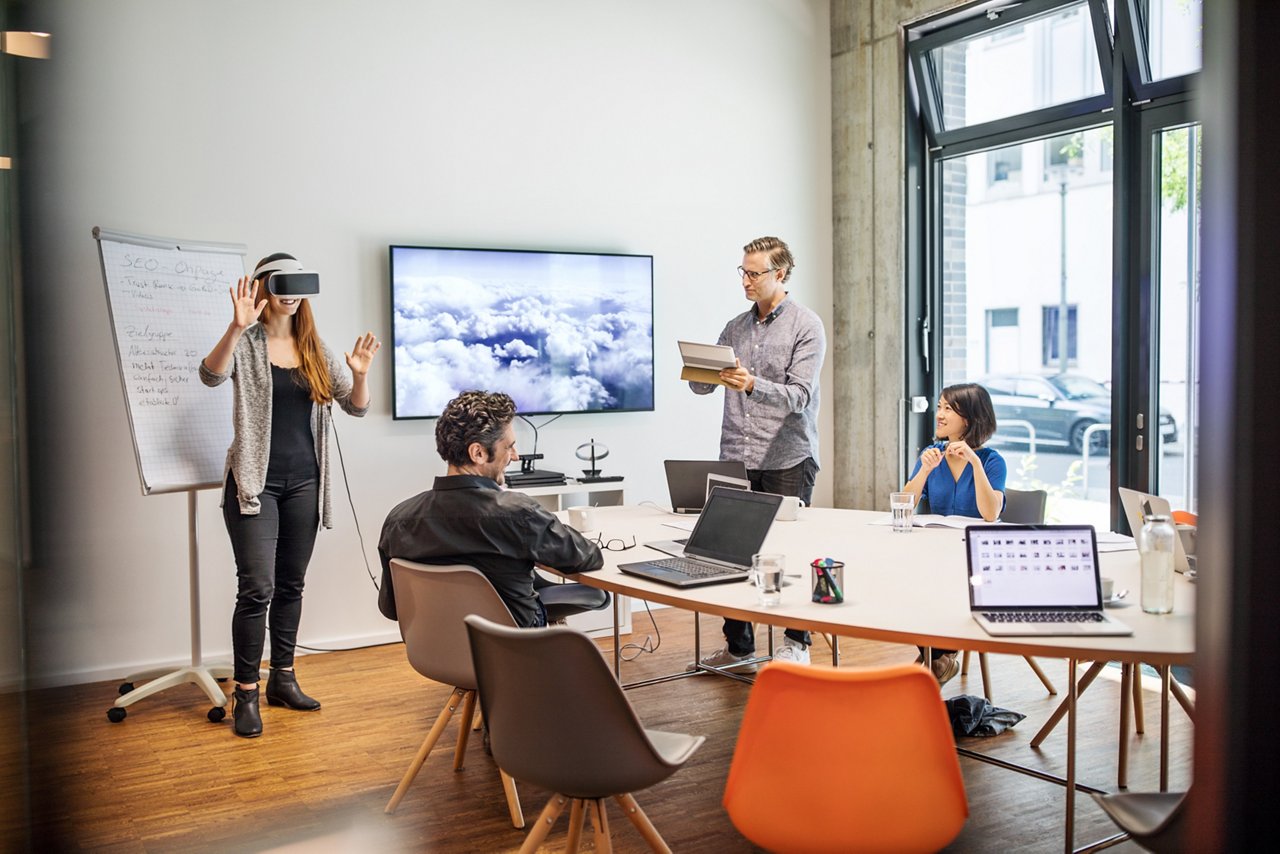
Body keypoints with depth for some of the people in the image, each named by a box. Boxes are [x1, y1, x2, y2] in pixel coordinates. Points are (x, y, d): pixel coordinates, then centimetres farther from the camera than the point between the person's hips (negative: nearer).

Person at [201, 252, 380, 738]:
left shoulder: (314, 350, 9)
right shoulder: (246, 343, -4)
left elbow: (356, 407, 6)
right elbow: (211, 376, -24)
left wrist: (360, 373, -14)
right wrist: (237, 327, -39)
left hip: (304, 480, 5)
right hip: (256, 480, -5)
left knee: (291, 585, 12)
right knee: (257, 587, -8)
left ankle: (283, 679, 25)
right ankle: (246, 694, 4)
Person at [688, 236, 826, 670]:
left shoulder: (806, 326, -3)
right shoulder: (735, 327, 14)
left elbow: (799, 396, -13)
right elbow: (703, 386, 14)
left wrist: (752, 385, -29)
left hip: (787, 460, -5)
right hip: (735, 458, 5)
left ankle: (796, 643, 16)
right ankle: (738, 646, 18)